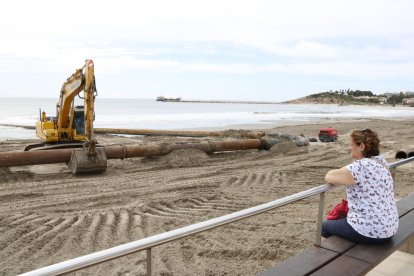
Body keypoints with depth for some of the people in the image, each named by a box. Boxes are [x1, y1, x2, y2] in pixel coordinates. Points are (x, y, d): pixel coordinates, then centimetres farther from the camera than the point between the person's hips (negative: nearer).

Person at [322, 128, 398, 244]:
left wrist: (338, 174, 6)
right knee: (340, 218, 30)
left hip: (369, 232, -8)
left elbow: (329, 177, -13)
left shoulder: (360, 167, -22)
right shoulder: (381, 162, 4)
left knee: (325, 226, 14)